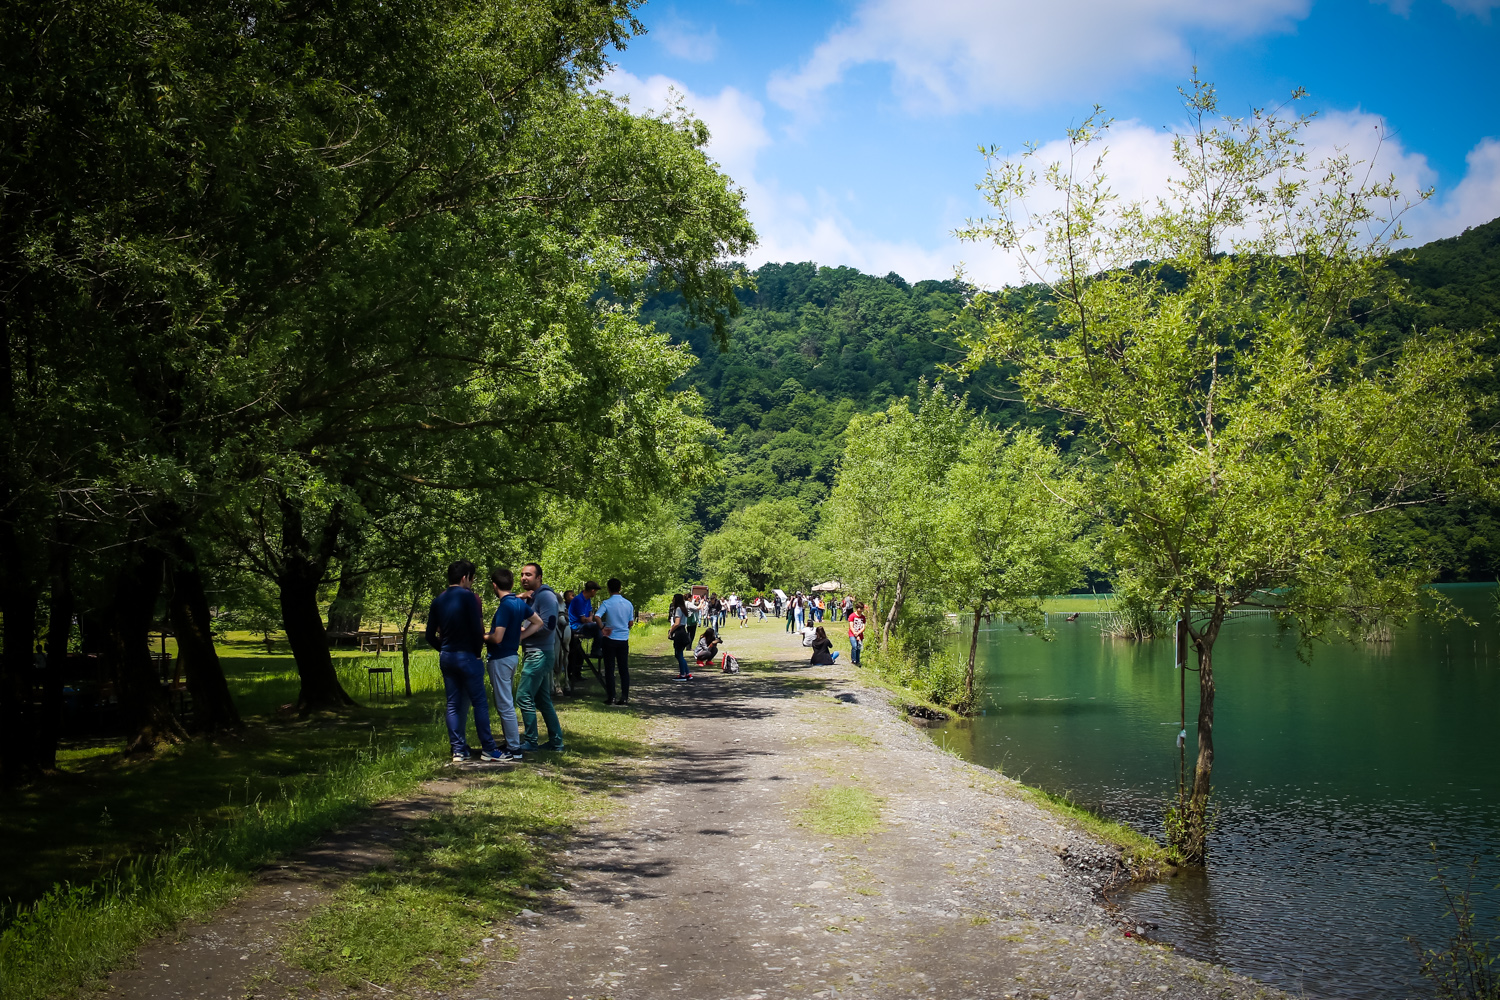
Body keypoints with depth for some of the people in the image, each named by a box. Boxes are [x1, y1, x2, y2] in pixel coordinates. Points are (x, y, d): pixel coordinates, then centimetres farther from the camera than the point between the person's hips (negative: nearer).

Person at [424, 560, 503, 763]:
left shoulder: (438, 601, 7)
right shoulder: (468, 596, -11)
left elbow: (430, 636, 8)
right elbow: (477, 630, -15)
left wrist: (444, 649, 16)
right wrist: (477, 652, -1)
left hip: (446, 657, 6)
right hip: (466, 655, -6)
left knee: (453, 704, 8)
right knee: (480, 703, 0)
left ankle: (458, 751, 8)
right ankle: (488, 750, 1)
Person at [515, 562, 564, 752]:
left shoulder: (545, 596, -12)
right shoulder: (531, 597, 17)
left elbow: (547, 626, -20)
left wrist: (521, 632, -16)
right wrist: (519, 628, 3)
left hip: (539, 654, -10)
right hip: (532, 653, 10)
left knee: (524, 697, -9)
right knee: (543, 700, 12)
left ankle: (530, 742, -2)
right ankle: (555, 741, 17)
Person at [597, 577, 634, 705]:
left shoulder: (607, 603, -9)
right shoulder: (628, 604, 3)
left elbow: (597, 617, -25)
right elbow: (630, 622, 10)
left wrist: (602, 629, -15)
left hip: (610, 639, -3)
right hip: (624, 639, 3)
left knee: (609, 669, 3)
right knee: (624, 669, 7)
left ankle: (610, 698, 4)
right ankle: (625, 697, 3)